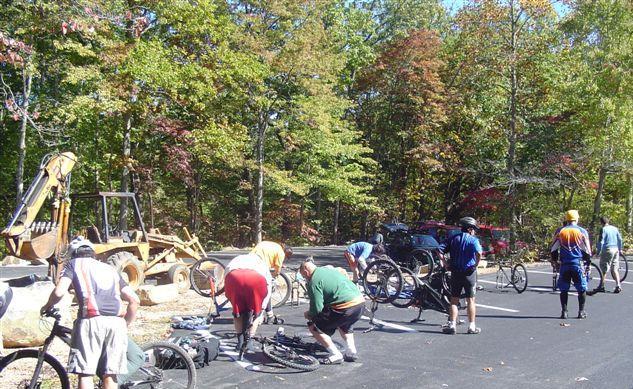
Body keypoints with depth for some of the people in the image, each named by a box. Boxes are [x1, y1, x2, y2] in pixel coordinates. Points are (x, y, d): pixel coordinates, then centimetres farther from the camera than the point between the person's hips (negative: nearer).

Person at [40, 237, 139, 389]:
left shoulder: (74, 264, 20)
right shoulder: (110, 268, 30)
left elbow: (59, 292, 1)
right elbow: (134, 300, 21)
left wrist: (47, 306, 22)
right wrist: (125, 325, 32)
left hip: (91, 320, -4)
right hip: (117, 322, 4)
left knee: (85, 374, 3)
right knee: (110, 375, 9)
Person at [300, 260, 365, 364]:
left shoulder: (314, 281, -4)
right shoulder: (329, 269, 22)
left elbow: (317, 308, -9)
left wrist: (308, 314, 15)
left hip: (345, 308, -9)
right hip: (360, 302, 9)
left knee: (314, 326, 4)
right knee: (344, 324, 38)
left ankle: (336, 355, 0)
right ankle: (351, 353, 26)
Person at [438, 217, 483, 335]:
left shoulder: (453, 238, 8)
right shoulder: (473, 240, -4)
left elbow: (440, 250, -2)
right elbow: (479, 253, -23)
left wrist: (445, 263, 1)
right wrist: (476, 264, -9)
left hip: (455, 272, 3)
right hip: (469, 272, -3)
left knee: (454, 300, 9)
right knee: (470, 300, 7)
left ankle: (451, 325, 4)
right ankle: (472, 326, 10)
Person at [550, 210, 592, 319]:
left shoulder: (560, 231, 3)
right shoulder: (582, 231, -2)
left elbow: (553, 249, 6)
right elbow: (587, 250, 1)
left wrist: (555, 260, 20)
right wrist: (587, 260, 17)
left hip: (564, 265, 2)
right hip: (578, 264, -2)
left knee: (564, 289, 9)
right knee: (582, 289, 10)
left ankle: (564, 312, 8)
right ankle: (581, 312, 11)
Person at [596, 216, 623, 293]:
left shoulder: (603, 229, -9)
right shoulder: (615, 228, 9)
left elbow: (601, 242, -13)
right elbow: (620, 239, 14)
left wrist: (598, 251, -7)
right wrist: (620, 249, 24)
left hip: (607, 250, -6)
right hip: (616, 250, 6)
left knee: (604, 269, 2)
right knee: (614, 269, 11)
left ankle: (601, 287, 7)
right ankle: (618, 286, 2)